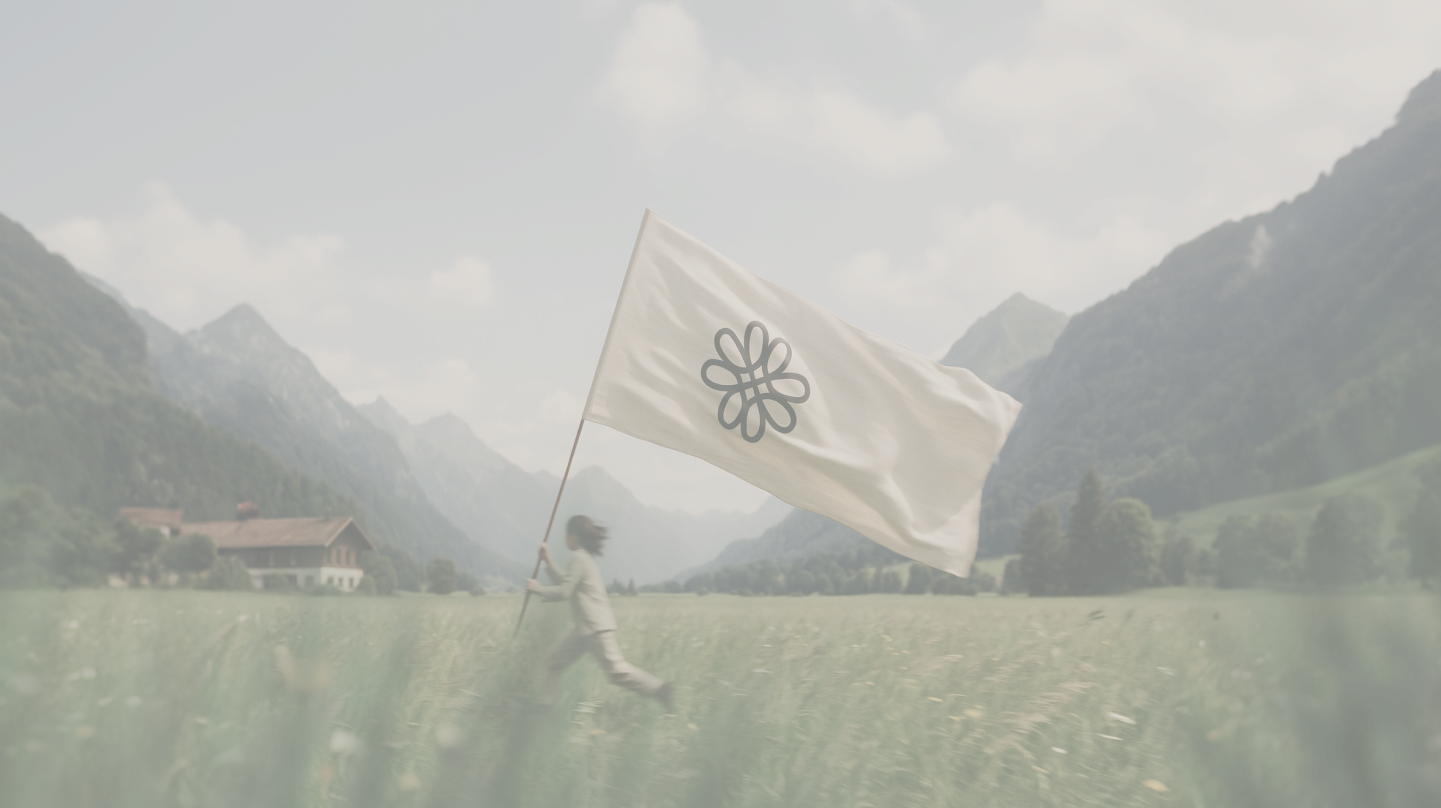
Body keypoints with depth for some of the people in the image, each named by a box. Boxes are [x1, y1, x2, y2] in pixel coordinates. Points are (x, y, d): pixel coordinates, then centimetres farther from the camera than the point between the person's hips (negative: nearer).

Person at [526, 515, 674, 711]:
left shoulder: (579, 558, -13)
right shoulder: (585, 557, 17)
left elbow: (564, 592, -17)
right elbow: (565, 583, 23)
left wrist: (538, 589, -4)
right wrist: (548, 561, 21)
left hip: (596, 627, -10)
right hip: (585, 627, 10)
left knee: (616, 669, -11)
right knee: (554, 661, 10)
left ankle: (659, 689, -8)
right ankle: (546, 704, 12)